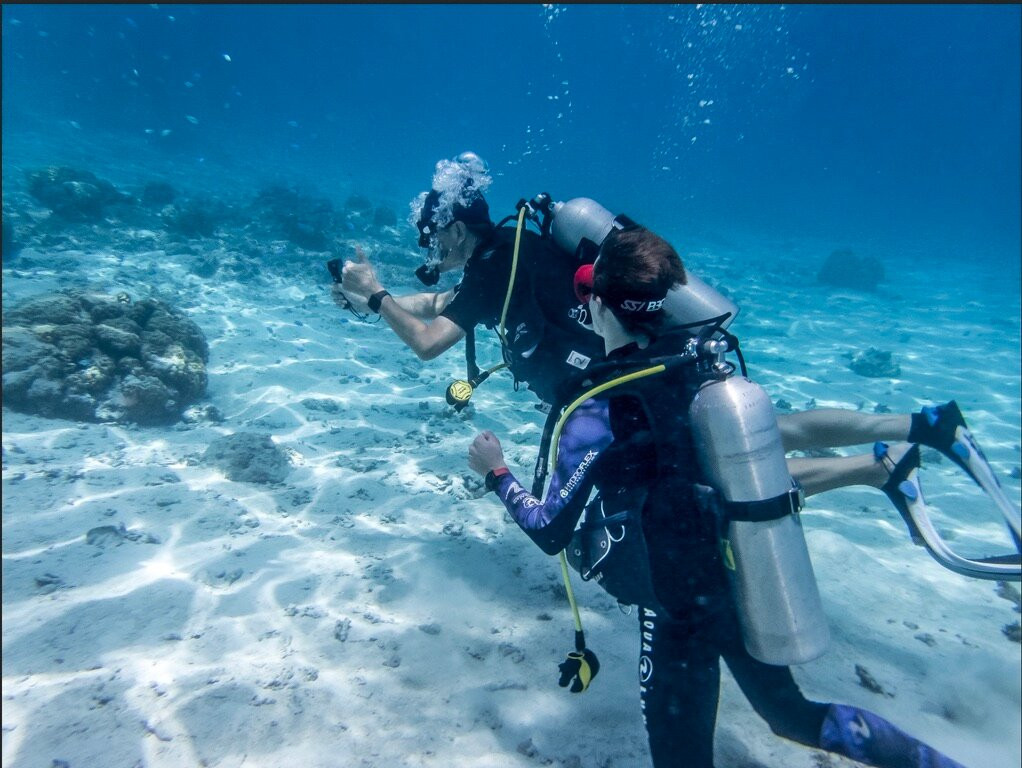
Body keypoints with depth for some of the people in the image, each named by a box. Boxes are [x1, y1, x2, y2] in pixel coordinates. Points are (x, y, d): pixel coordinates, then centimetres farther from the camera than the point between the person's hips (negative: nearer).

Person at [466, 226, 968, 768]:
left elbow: (551, 532, -12)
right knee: (791, 712, 30)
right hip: (754, 586, 6)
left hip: (683, 610, -6)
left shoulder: (596, 412, -23)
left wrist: (496, 473, 3)